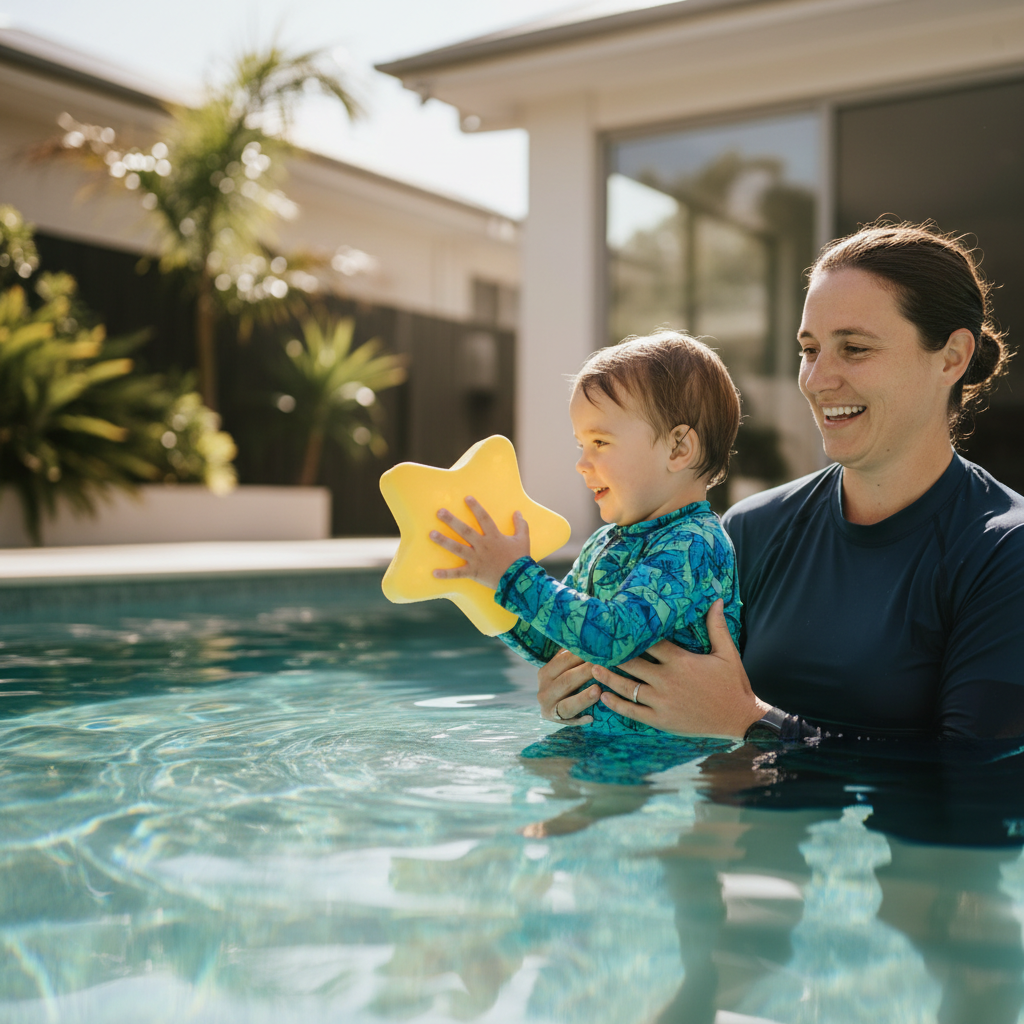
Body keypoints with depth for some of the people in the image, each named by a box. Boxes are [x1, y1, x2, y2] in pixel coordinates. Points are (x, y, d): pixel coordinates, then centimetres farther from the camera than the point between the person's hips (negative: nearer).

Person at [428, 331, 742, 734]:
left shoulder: (692, 546, -11)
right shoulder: (602, 544, 13)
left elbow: (611, 636, -22)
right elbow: (552, 646, 18)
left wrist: (515, 575, -18)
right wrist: (481, 589, 8)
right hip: (589, 743, 7)